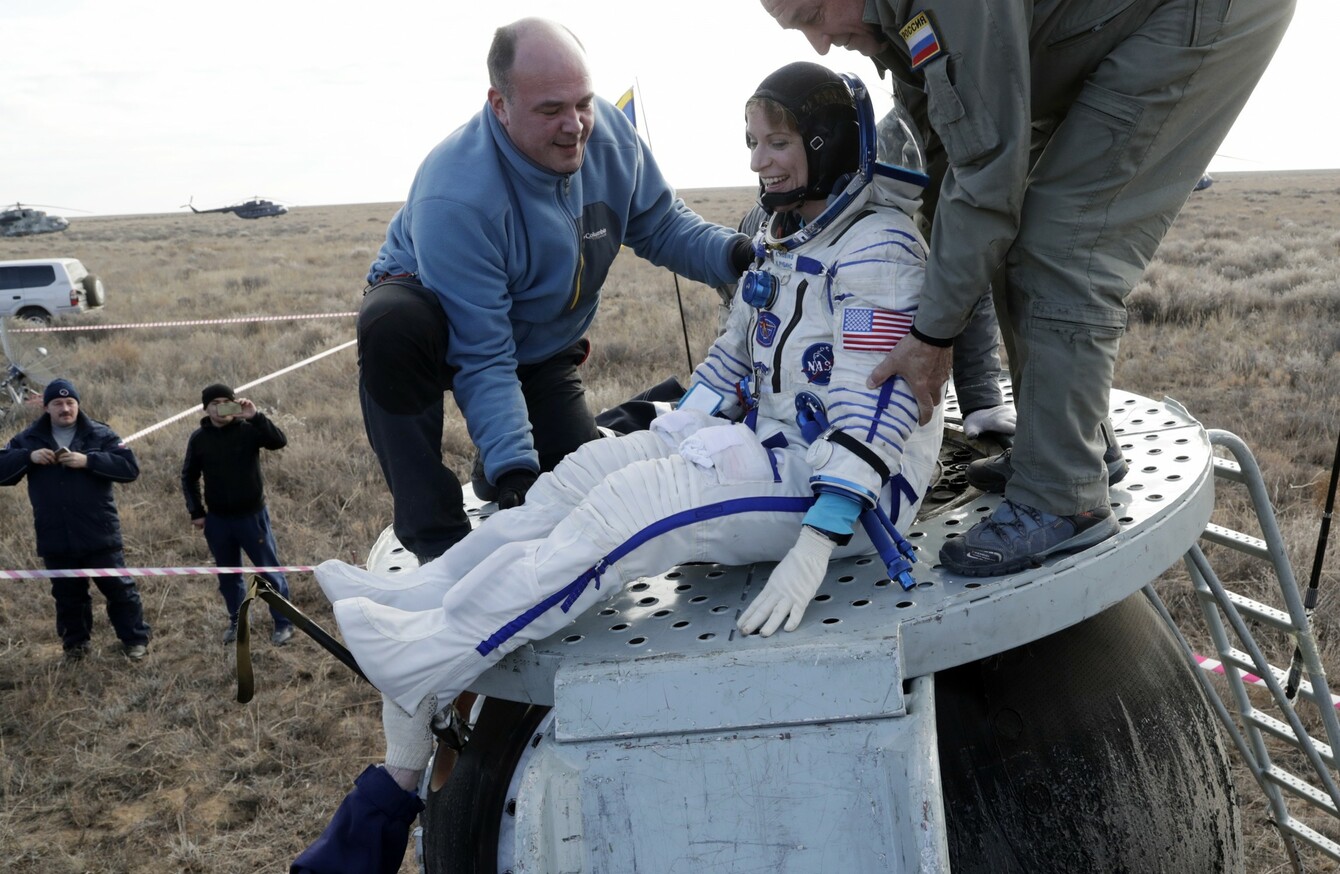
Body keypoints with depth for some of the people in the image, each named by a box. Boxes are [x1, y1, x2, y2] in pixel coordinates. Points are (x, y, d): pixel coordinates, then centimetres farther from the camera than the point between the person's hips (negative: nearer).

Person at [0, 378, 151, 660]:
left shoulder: (100, 435, -3)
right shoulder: (29, 438, 6)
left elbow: (130, 468, -12)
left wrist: (89, 460, -22)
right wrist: (28, 457, -16)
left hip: (99, 534, -2)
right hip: (55, 539, 3)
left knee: (119, 588, 4)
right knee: (68, 595, 15)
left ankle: (135, 639, 17)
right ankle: (76, 642, 31)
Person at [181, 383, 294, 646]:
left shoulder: (249, 429, -10)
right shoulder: (198, 438, -1)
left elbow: (279, 442, -26)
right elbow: (189, 477, 10)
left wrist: (256, 417, -36)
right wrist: (196, 512, 5)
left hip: (252, 515, -3)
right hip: (217, 519, 3)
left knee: (270, 570, 2)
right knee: (228, 575, 15)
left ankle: (283, 623, 13)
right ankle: (236, 622, 32)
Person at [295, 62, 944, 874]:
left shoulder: (879, 246, -15)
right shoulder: (783, 236, 14)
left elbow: (875, 408, -24)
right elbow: (734, 355, 18)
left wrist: (814, 549, -31)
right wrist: (653, 446, 11)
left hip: (848, 483, -8)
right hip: (769, 443, 8)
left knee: (635, 505, -25)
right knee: (597, 466, -6)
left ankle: (430, 660, -23)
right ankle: (414, 599, -9)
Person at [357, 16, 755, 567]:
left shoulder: (609, 134, -20)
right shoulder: (455, 198, -36)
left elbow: (662, 226, -8)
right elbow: (482, 357, -34)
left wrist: (736, 254, -28)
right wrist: (512, 466, -41)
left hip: (541, 345, 5)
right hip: (441, 316, -4)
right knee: (392, 325, -42)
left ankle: (493, 470, 28)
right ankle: (437, 537, -27)